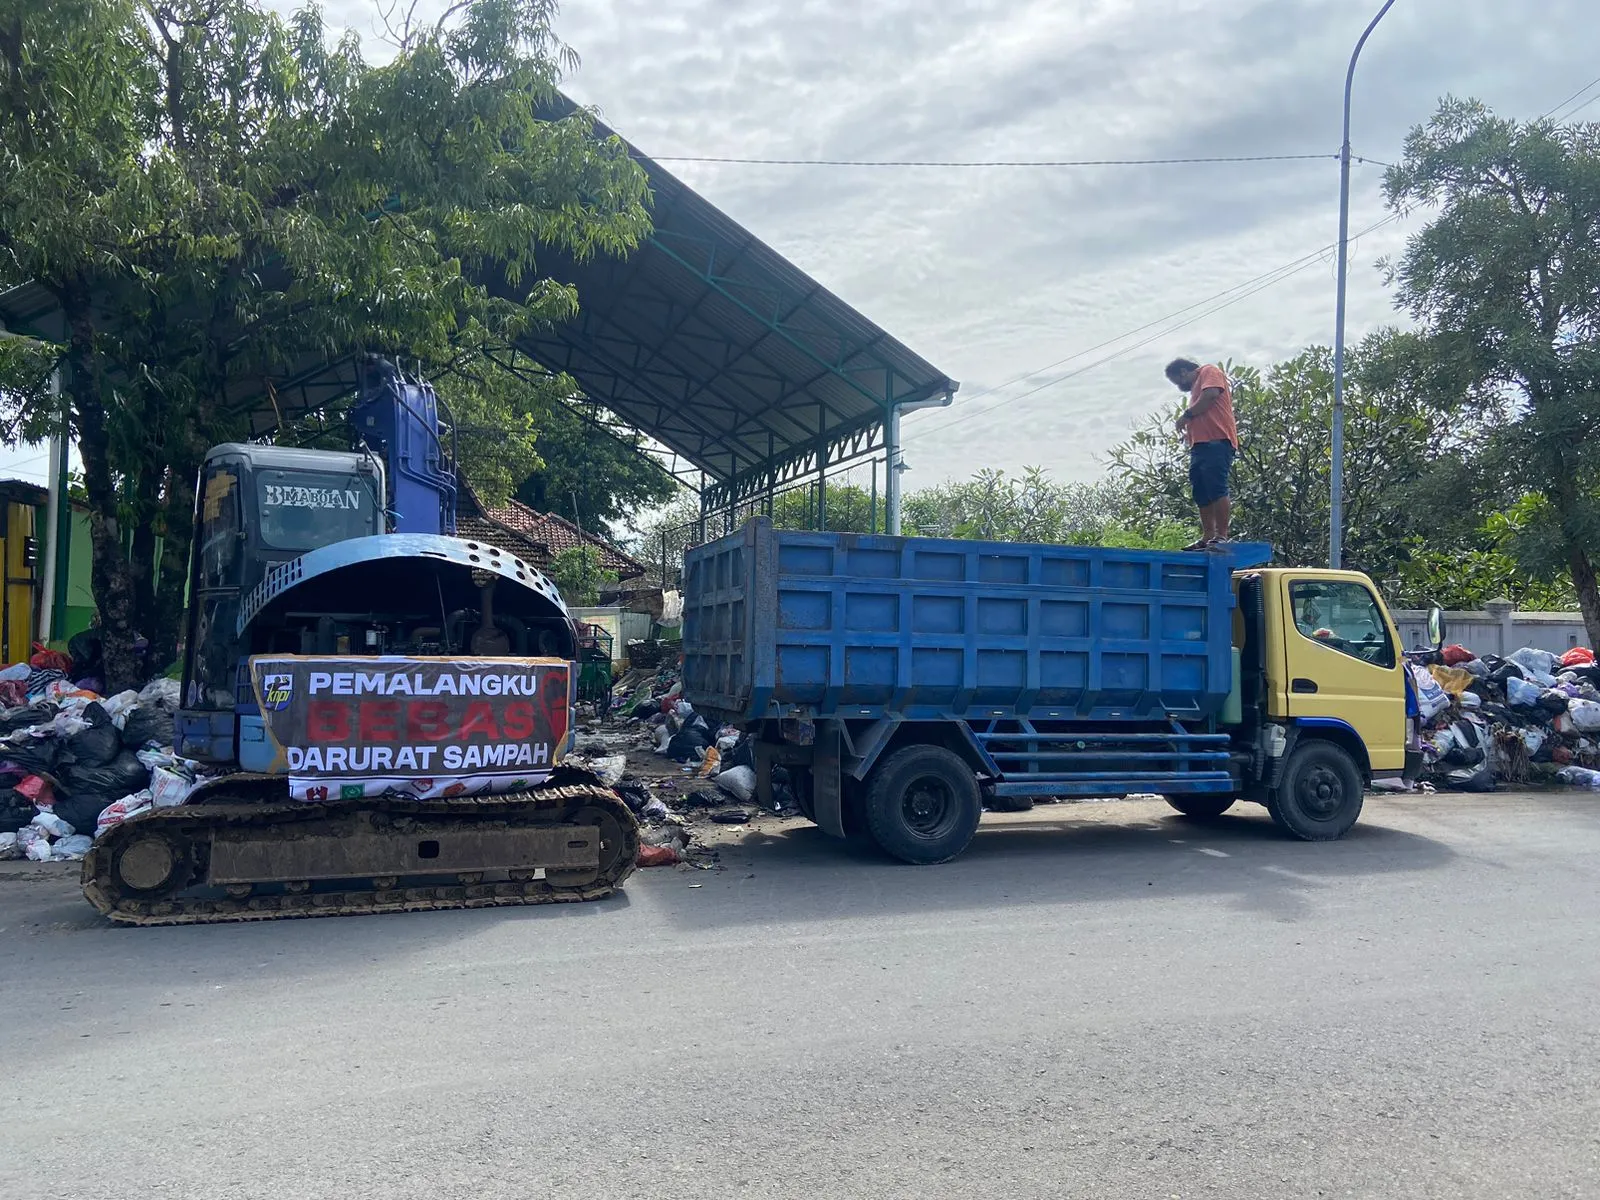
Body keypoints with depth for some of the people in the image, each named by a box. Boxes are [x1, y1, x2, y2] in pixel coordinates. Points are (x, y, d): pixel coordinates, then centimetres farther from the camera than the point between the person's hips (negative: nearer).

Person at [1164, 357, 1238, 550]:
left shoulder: (1209, 372, 6)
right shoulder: (1196, 387, 32)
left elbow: (1211, 394, -14)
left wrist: (1186, 415, -5)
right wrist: (1188, 434, 14)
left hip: (1216, 443, -10)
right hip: (1200, 445, 10)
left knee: (1216, 489, -15)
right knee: (1201, 495, 5)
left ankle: (1221, 537, -19)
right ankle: (1207, 538, 6)